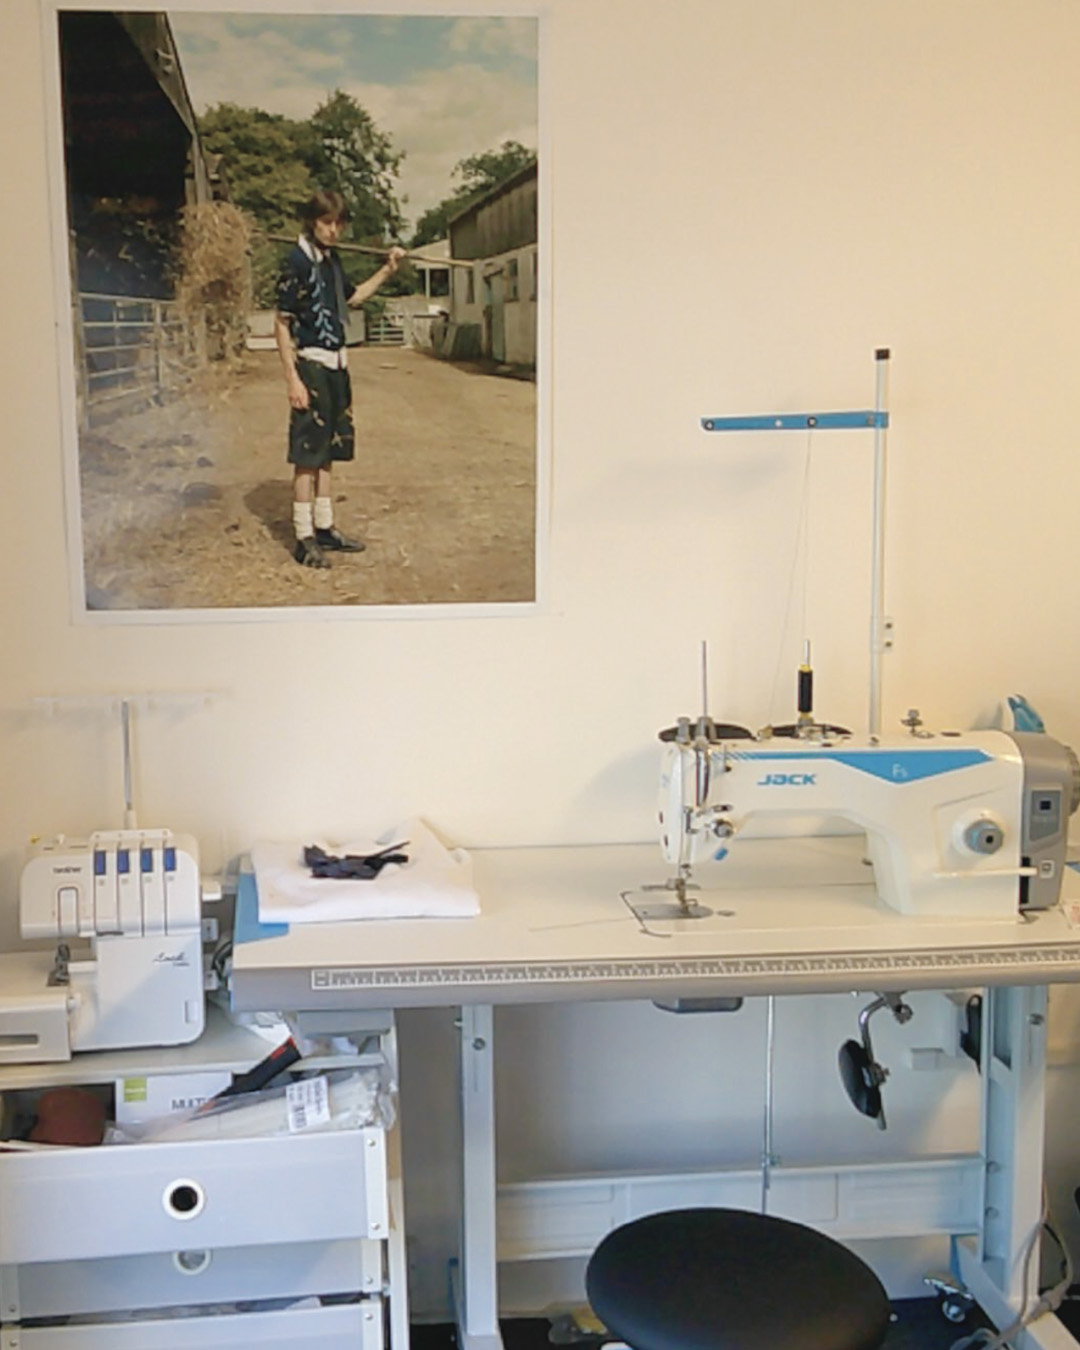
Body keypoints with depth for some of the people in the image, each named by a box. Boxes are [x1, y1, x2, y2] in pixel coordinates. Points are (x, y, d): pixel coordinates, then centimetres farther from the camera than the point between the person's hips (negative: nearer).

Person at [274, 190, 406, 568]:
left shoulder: (331, 259, 11)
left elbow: (352, 297, 30)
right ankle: (305, 540, -1)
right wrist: (293, 380, -20)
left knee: (327, 451, 14)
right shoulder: (297, 261, -12)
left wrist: (387, 270, 21)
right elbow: (282, 323, -15)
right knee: (307, 455, -5)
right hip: (311, 365, -8)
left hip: (336, 366, 8)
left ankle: (324, 527, 23)